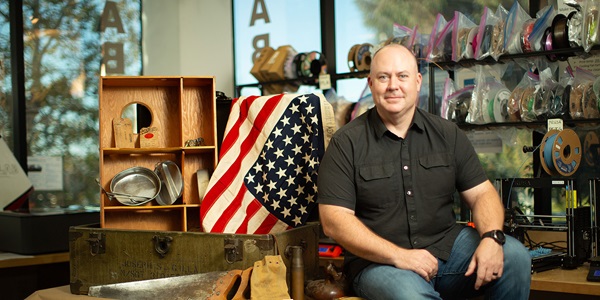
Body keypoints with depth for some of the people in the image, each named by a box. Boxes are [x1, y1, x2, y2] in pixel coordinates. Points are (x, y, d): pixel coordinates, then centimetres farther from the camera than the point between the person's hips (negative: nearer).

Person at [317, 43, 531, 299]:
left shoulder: (448, 134, 10)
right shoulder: (346, 143, -3)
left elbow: (482, 193, 7)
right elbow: (333, 221, -10)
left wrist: (491, 238, -15)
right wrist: (399, 256, -19)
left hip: (447, 245, 5)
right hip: (379, 260, -5)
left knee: (516, 256, -18)